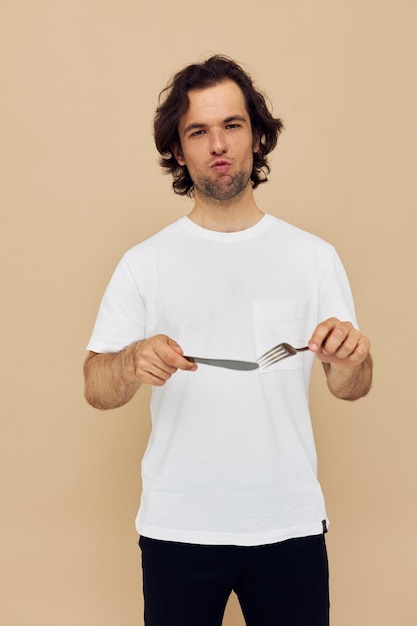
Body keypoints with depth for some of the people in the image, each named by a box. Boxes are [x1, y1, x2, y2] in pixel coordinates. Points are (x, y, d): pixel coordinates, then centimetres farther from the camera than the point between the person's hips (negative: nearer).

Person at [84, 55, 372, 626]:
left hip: (290, 521, 1)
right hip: (177, 527, 0)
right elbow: (96, 390, -3)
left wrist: (350, 359, -20)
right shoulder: (144, 263, 0)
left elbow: (350, 389, 2)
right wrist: (134, 363, -25)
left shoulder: (315, 257, 2)